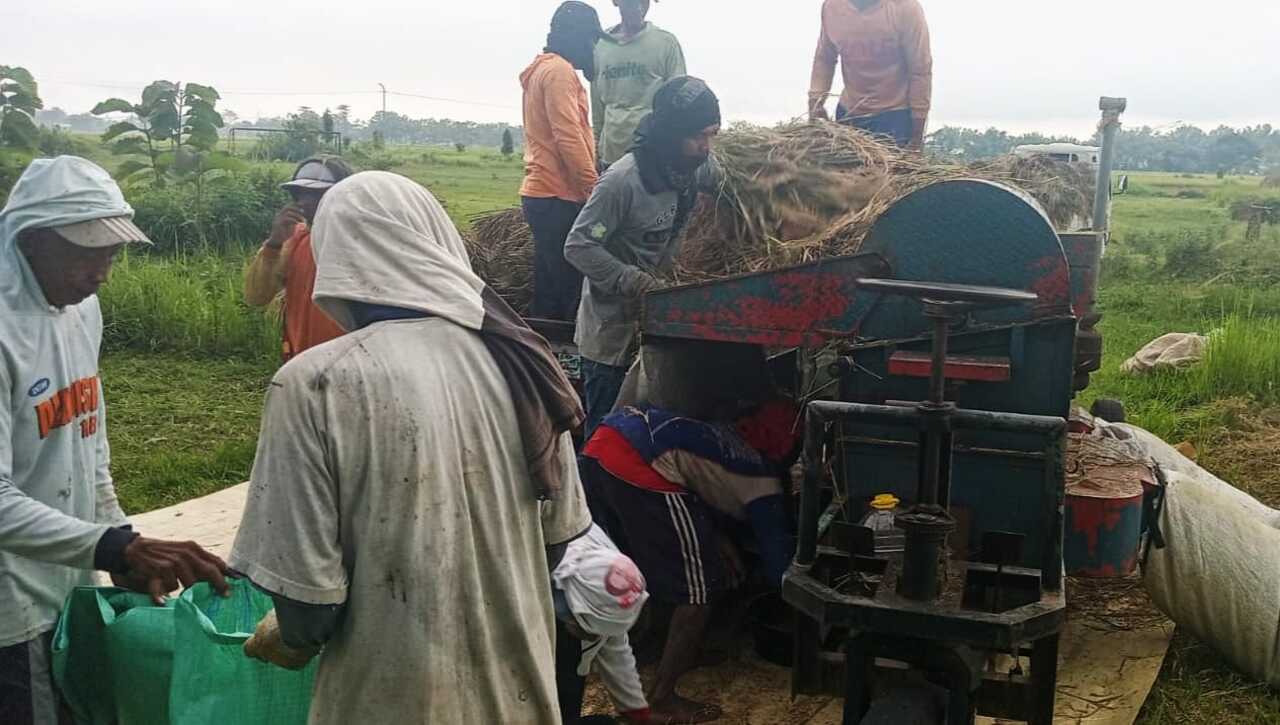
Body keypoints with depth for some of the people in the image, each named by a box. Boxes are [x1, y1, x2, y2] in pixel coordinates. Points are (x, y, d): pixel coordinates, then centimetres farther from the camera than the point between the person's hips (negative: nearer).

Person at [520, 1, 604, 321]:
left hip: (542, 193, 10)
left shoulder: (542, 70, 21)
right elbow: (568, 136, -18)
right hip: (558, 197, -10)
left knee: (551, 291, 11)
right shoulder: (559, 70, -9)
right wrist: (595, 189, -17)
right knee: (571, 290, -10)